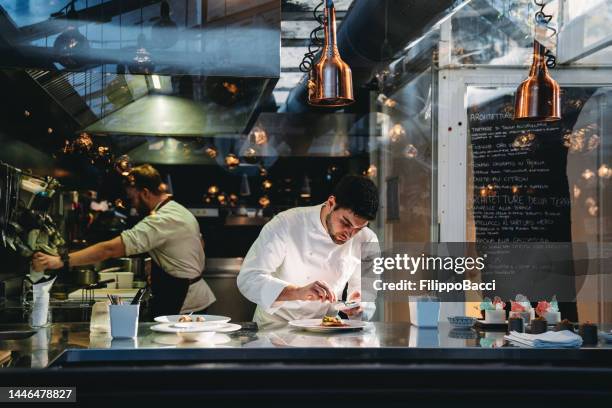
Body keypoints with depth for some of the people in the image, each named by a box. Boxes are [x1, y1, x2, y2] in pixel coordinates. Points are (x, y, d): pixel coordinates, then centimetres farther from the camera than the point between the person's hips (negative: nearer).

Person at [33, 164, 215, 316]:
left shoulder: (161, 221, -23)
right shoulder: (182, 211, 10)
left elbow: (111, 249, -31)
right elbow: (200, 245, 23)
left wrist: (60, 261, -33)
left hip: (183, 306, -10)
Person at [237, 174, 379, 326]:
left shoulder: (367, 241, -3)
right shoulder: (285, 224, -14)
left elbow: (364, 290, 6)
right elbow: (248, 279, -20)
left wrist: (360, 303, -18)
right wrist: (299, 292, -35)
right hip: (274, 327, -2)